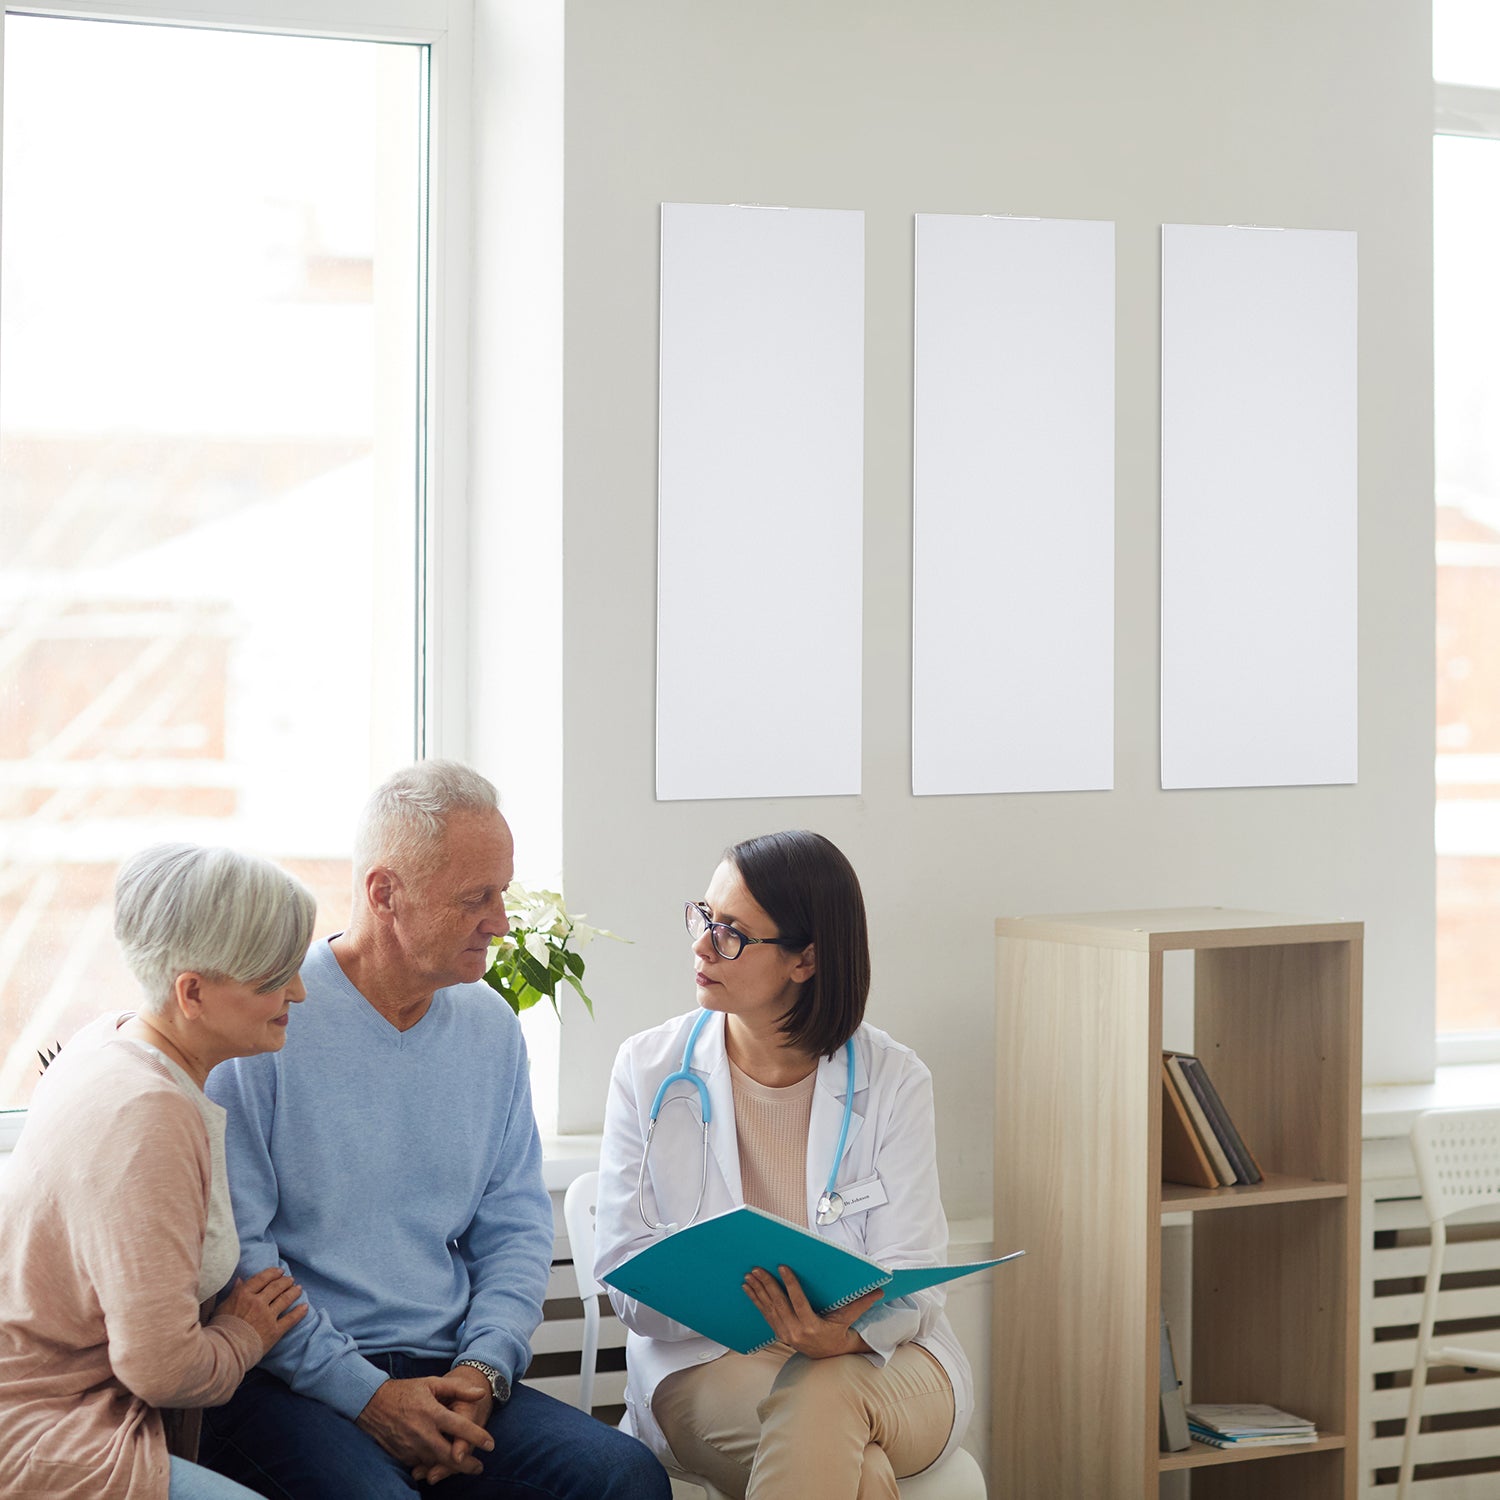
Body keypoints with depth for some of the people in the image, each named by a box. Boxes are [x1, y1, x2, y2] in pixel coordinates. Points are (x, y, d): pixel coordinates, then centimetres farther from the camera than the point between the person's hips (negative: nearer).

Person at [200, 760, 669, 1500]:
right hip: (286, 1383, -5)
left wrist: (483, 1368, -4)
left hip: (445, 1375, 5)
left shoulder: (490, 1028, 12)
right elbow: (231, 1250, -11)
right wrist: (364, 1394, -15)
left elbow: (516, 1226, 14)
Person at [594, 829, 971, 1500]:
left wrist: (842, 1334, -30)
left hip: (881, 1362, 1)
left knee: (816, 1397, -36)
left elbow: (909, 1282, -6)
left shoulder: (893, 1082, -1)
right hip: (702, 1364, -1)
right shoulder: (648, 1070, 1)